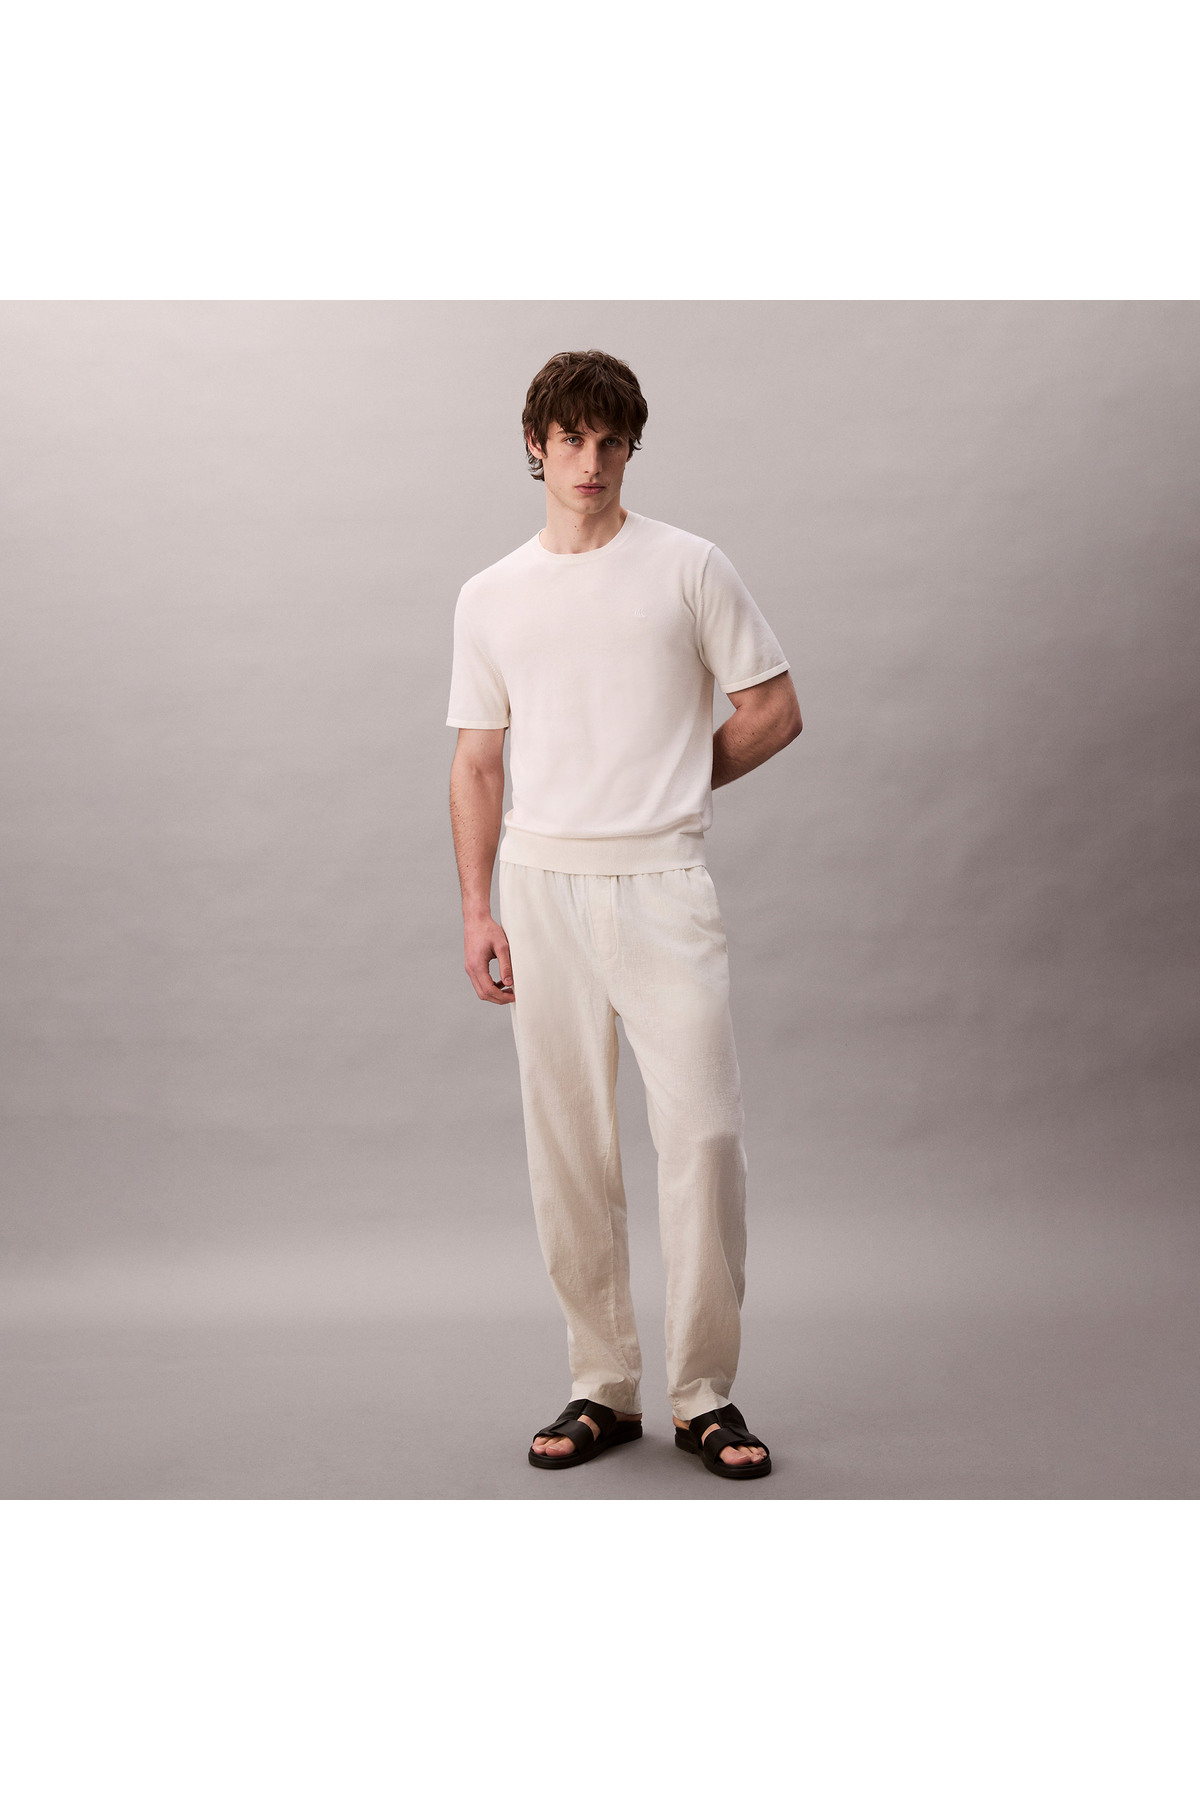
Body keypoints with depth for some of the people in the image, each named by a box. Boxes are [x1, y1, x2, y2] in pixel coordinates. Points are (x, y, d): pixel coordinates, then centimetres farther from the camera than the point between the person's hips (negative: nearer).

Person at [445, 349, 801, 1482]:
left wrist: (672, 789, 6)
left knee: (701, 1127, -8)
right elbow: (477, 763, 12)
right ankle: (602, 1387, 17)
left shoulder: (688, 569, 4)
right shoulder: (490, 598, 12)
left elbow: (773, 712, 7)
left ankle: (704, 1394, 5)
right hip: (540, 886, 3)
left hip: (661, 882, -2)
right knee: (567, 1150, 5)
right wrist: (476, 909, 4)